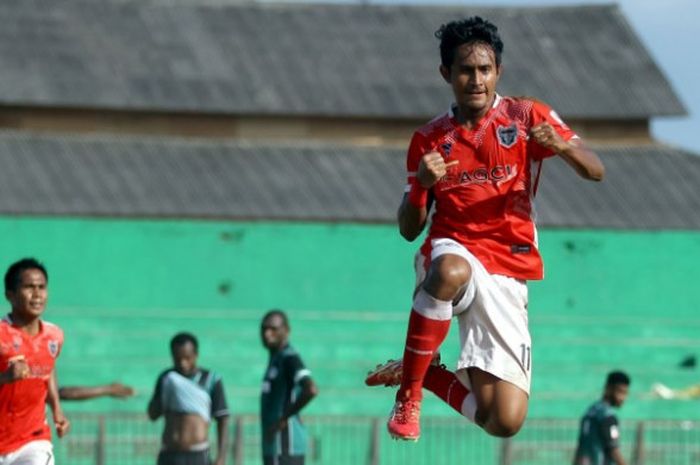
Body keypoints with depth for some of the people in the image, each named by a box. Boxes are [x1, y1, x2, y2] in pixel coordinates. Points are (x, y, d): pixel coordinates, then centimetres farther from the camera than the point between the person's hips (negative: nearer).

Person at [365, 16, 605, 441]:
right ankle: (408, 393, -23)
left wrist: (562, 146, -25)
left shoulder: (527, 116, 3)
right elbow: (409, 230, 9)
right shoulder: (428, 140, 7)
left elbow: (595, 172, -2)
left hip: (507, 274, 0)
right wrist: (421, 184, -13)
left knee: (505, 422, -12)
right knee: (451, 271, -43)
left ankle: (424, 373, 18)